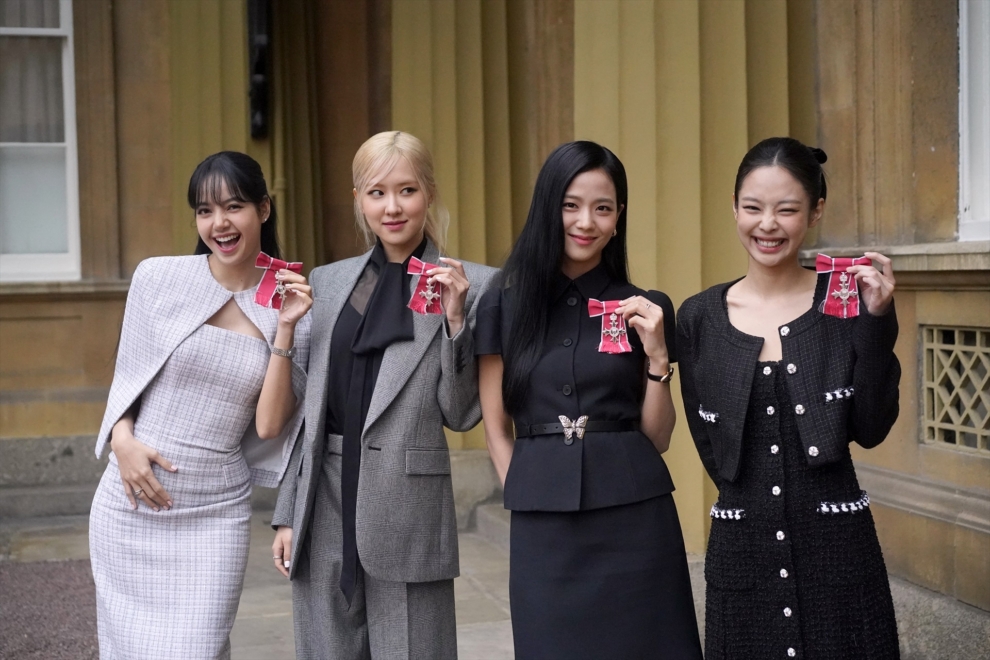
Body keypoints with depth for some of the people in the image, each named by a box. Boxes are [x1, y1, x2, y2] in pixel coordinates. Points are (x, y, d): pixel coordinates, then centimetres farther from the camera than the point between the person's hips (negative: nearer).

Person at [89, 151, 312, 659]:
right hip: (132, 501, 1)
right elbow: (126, 377, 7)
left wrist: (286, 330, -14)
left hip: (215, 515, 0)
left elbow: (269, 424, -6)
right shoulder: (159, 278, -2)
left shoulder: (289, 308, -1)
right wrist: (123, 440, -11)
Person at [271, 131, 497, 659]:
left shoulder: (469, 285, -3)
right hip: (324, 504, 4)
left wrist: (455, 319, -15)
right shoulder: (327, 282, 9)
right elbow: (306, 407, 11)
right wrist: (287, 514, 10)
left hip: (407, 510, -3)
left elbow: (461, 415, -4)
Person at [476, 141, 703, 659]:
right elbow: (496, 427, 7)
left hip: (635, 518, 0)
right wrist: (526, 500, -1)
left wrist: (656, 354, -9)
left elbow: (658, 438, 4)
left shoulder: (644, 308, 3)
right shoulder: (504, 306, 2)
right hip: (542, 527, 0)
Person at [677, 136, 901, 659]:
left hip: (835, 540, -1)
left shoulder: (846, 301, -3)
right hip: (740, 545, 1)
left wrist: (877, 322, -15)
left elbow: (871, 430, -8)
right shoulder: (699, 318, 0)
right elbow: (708, 441, 6)